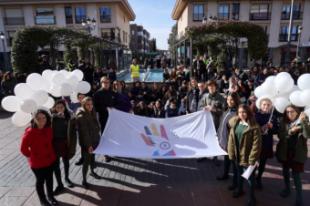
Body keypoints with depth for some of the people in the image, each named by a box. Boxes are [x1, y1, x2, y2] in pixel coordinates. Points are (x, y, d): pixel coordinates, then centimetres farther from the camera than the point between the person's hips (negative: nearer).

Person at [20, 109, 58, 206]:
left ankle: (50, 196, 43)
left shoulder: (49, 129, -8)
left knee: (49, 179, 21)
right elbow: (23, 149, -14)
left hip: (50, 160, 5)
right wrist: (32, 157, -4)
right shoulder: (30, 132, -24)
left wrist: (51, 154, 7)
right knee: (40, 181, 15)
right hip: (37, 163, -4)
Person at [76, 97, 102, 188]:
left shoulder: (92, 113, 1)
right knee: (86, 161, 2)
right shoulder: (81, 116, -21)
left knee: (92, 157, 23)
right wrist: (89, 145, -22)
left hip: (95, 140, 7)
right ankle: (84, 180, 19)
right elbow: (84, 132, -22)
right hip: (86, 143, -7)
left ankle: (92, 172, 45)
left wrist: (98, 137, 9)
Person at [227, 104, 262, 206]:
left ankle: (251, 197, 29)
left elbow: (256, 144, -18)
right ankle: (239, 189, 49)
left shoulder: (254, 127, -17)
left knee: (249, 177, 8)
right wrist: (231, 153, 1)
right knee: (239, 174, 25)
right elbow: (231, 139, 4)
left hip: (247, 156, -5)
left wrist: (252, 159, -19)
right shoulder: (234, 123, 0)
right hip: (237, 155, 5)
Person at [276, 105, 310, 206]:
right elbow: (280, 135, -9)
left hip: (297, 153, -3)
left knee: (296, 175, -4)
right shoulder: (283, 122, -2)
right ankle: (287, 189, 42)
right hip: (285, 152, 4)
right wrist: (290, 131, -25)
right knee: (285, 172, 19)